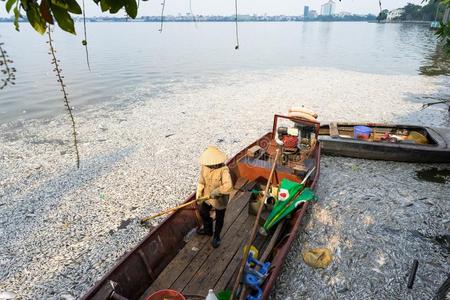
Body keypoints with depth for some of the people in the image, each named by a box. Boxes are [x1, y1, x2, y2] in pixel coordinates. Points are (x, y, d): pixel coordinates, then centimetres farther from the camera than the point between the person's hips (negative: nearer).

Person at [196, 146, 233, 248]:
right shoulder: (204, 167, -15)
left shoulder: (224, 170, -34)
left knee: (219, 219, 17)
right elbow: (201, 182, -1)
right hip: (207, 197, 6)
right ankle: (208, 230, 57)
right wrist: (199, 195, -2)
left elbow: (228, 186, -46)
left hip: (220, 200, -6)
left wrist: (216, 192, -38)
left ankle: (216, 237, 45)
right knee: (203, 212, 27)